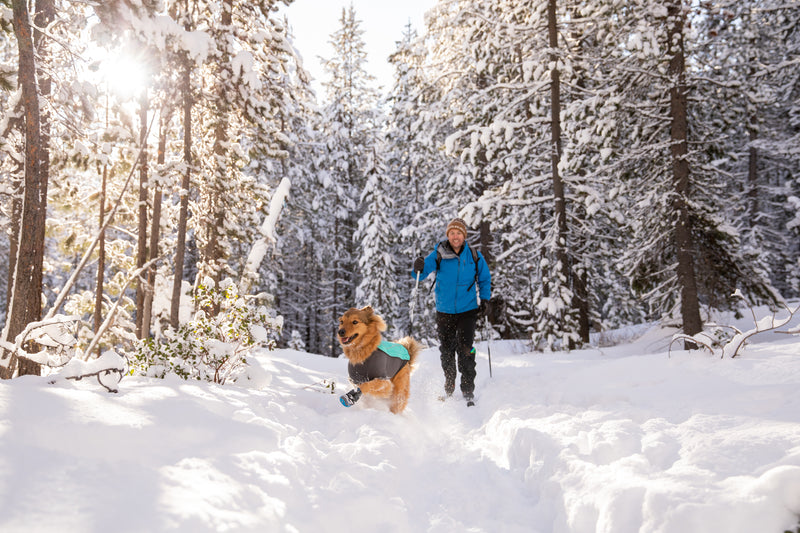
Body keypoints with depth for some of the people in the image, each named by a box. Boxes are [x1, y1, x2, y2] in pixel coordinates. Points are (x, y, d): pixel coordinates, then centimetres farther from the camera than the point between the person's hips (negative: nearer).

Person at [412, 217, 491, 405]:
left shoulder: (474, 256, -1)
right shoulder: (438, 255, -4)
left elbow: (485, 278, 13)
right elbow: (421, 274, -9)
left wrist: (484, 300, 2)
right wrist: (418, 268, -31)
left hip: (467, 310, -1)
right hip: (444, 311, 1)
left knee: (464, 349, -11)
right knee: (446, 349, 10)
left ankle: (468, 392, -2)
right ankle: (449, 388, 30)